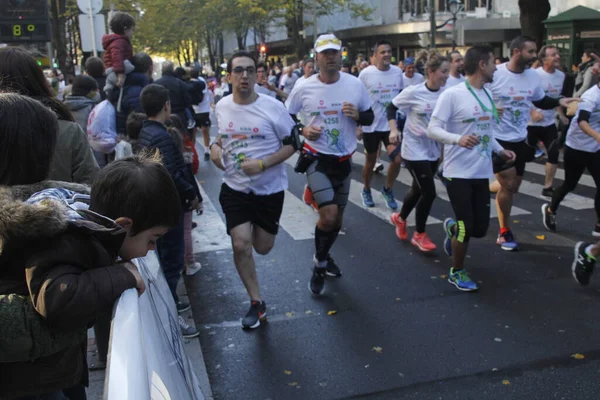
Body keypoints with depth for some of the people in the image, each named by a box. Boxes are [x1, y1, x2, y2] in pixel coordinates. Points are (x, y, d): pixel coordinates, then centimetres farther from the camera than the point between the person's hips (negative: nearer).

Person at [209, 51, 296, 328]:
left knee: (263, 248, 10)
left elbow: (292, 144, -9)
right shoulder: (221, 107, 0)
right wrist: (215, 147, -4)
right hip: (235, 188, 2)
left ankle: (262, 229, 50)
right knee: (241, 244, -10)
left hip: (270, 189, -2)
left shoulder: (272, 107, -13)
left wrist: (263, 164, -22)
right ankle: (256, 303, 8)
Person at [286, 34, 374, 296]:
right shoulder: (304, 88, -9)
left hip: (343, 160, 4)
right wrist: (303, 130, -16)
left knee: (337, 218, 15)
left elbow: (370, 118, 6)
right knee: (328, 214, -17)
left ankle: (324, 257, 42)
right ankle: (320, 264, 8)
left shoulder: (355, 85, -4)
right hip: (317, 159, -3)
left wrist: (357, 115, -17)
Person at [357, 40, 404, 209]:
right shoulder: (366, 73, -11)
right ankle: (366, 190, 34)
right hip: (371, 125, -2)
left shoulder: (398, 72, 0)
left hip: (392, 124, 3)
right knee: (371, 161, 11)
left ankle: (387, 190, 19)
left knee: (397, 160, -6)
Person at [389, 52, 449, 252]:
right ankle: (419, 235, 13)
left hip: (434, 150, 6)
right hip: (414, 150, -5)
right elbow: (392, 107, -3)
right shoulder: (413, 92, -16)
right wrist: (393, 130, -15)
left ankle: (400, 218, 45)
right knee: (429, 192, -7)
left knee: (419, 190, 16)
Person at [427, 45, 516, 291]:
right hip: (458, 173, -7)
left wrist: (500, 150, 11)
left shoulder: (487, 95, 12)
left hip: (482, 173, 7)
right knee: (467, 227, -4)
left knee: (480, 228, 9)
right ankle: (457, 272, 20)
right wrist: (458, 139, -33)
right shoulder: (452, 95, -13)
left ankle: (452, 228, 43)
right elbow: (432, 129, -17)